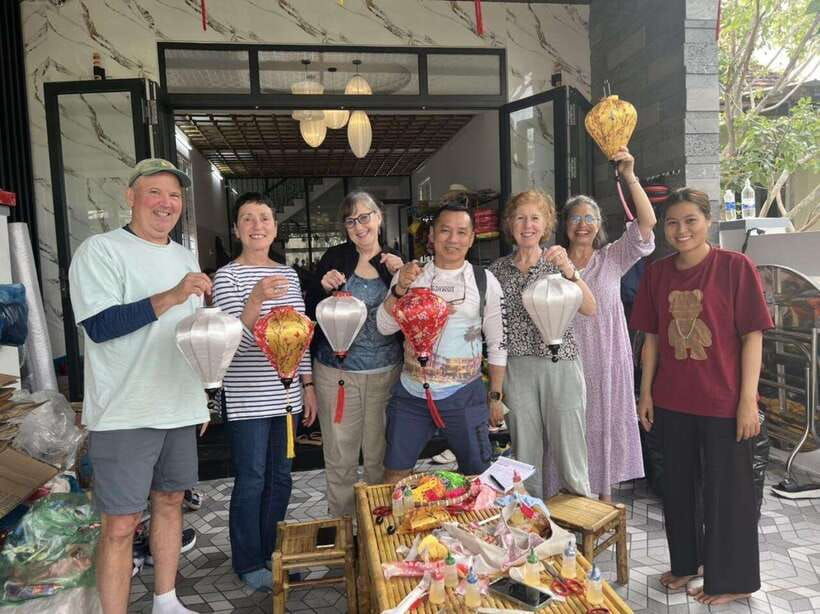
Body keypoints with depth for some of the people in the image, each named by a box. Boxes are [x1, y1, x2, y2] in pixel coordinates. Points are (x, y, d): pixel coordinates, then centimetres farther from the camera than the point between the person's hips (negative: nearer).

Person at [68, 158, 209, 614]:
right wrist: (171, 297, -26)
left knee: (170, 502, 16)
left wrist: (202, 395, 16)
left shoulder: (185, 257, 13)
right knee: (120, 525, -1)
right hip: (124, 414, -6)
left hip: (180, 408, 7)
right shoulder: (101, 250, -7)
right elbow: (99, 326, -18)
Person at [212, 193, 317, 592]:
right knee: (251, 481, 4)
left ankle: (272, 552, 31)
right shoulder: (227, 276, -7)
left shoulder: (288, 274, 9)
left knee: (280, 477, 14)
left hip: (286, 393, 5)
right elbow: (234, 342, -16)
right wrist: (257, 298, -32)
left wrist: (308, 384, 9)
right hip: (248, 398, -5)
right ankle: (248, 563, 22)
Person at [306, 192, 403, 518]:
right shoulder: (334, 258, 0)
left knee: (380, 457, 12)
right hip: (336, 372, -1)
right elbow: (312, 314, 3)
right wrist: (325, 288, -15)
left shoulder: (395, 261, 5)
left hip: (385, 372, 1)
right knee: (340, 458, 8)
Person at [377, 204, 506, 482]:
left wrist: (495, 396, 4)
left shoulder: (485, 281, -1)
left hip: (464, 396, -1)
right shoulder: (409, 276, 2)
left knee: (478, 474, 11)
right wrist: (400, 289, -22)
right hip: (411, 393, 1)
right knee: (395, 474, 12)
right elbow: (385, 327, -6)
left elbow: (497, 344, 3)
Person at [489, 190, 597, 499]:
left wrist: (568, 271, -26)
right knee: (525, 454, 9)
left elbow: (590, 309, -12)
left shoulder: (557, 261, 1)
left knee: (568, 450, 2)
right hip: (516, 367, 2)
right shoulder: (498, 268, 8)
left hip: (560, 364, -2)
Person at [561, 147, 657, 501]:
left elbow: (647, 223, -11)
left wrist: (630, 176, -19)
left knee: (607, 424, 11)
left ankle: (605, 493, 29)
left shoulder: (612, 258, 2)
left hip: (607, 361, 1)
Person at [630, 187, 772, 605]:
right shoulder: (657, 273, 3)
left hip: (723, 402, -4)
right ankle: (686, 562, 39)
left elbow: (753, 337, -10)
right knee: (677, 487, 18)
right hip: (672, 402, 4)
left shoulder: (735, 266, -10)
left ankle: (731, 580, 30)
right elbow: (652, 337, 7)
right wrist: (645, 392, 5)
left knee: (726, 491, 10)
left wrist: (748, 400, -12)